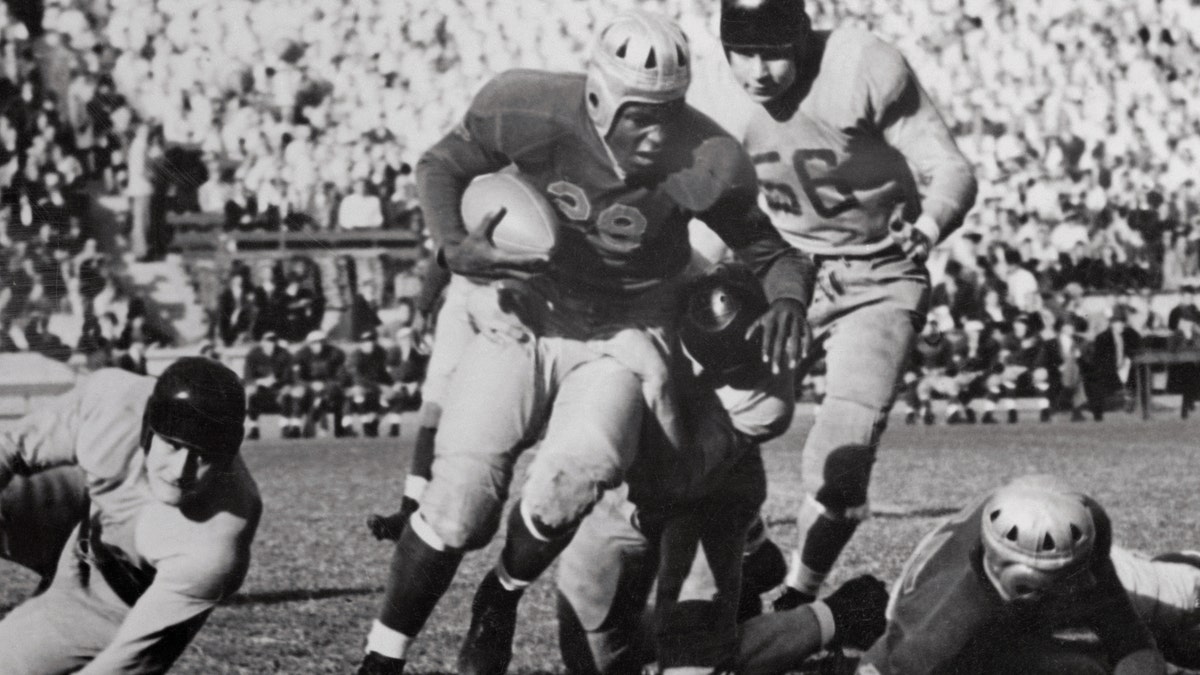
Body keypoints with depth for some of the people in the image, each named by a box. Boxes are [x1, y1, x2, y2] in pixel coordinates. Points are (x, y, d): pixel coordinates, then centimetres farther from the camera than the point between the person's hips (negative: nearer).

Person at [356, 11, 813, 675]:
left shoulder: (702, 164, -18)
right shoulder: (531, 111, -20)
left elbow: (770, 253, -2)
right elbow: (442, 165, -1)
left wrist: (787, 299, -24)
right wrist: (453, 247, -19)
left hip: (619, 340, 0)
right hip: (521, 322, 0)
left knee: (572, 475, -28)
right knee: (460, 499, -17)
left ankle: (500, 601, 3)